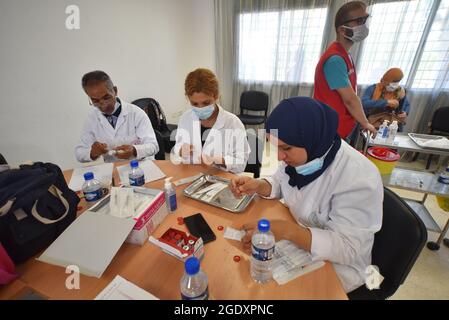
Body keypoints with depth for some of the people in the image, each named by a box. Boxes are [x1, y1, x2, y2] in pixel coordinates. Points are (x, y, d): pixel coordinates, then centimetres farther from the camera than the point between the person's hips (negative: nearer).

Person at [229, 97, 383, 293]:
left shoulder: (359, 178, -30)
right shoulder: (299, 152, -12)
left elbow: (348, 248, -28)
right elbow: (280, 182, 3)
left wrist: (287, 231, -40)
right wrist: (258, 186, -19)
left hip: (336, 265, -5)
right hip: (295, 239, 5)